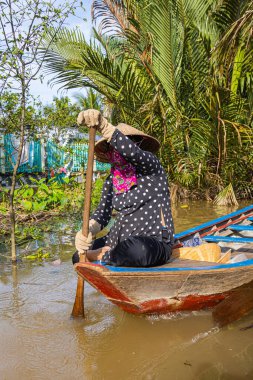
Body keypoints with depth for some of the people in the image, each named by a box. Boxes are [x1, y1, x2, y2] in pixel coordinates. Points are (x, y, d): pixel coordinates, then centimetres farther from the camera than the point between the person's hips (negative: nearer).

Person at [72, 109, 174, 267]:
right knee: (78, 257, -6)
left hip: (153, 241, -5)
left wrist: (103, 125, -40)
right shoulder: (112, 179, 11)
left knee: (136, 249, -38)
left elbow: (133, 152, -30)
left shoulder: (150, 165, -7)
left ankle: (105, 255, -10)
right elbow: (103, 211, 2)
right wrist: (88, 231, -19)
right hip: (120, 240, 5)